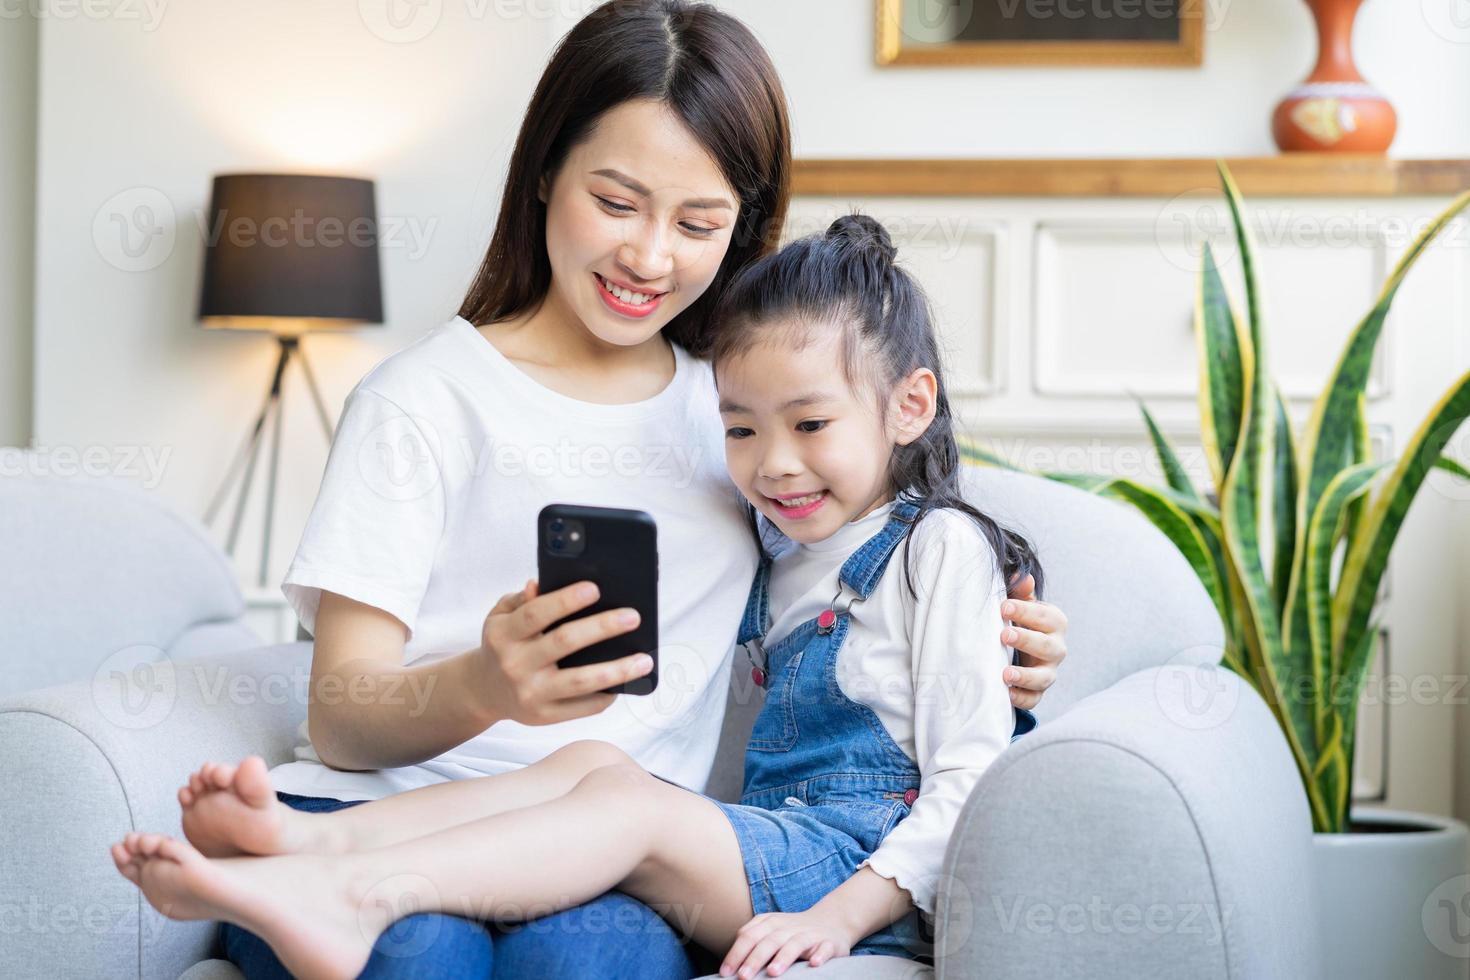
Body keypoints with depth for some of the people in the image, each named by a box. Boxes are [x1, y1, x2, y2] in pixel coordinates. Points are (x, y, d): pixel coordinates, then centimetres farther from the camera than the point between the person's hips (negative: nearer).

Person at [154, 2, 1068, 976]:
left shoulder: (742, 405, 20)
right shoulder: (425, 399, 5)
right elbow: (340, 722, -3)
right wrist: (480, 688, -26)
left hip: (608, 858, 2)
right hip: (378, 806, -2)